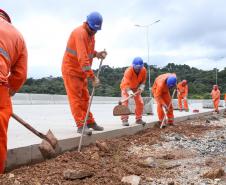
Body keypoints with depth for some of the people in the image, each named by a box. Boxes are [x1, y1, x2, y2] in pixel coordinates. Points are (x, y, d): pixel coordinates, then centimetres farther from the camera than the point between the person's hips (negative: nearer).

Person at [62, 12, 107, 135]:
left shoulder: (91, 33, 7)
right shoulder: (80, 33, -24)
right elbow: (82, 57, -33)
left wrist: (97, 54, -7)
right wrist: (92, 76, -36)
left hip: (81, 71, 9)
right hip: (71, 70, -9)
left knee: (85, 98, 13)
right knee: (75, 98, -7)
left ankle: (90, 122, 22)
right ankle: (81, 125, -5)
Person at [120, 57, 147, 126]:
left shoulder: (144, 70, -20)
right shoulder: (128, 71, -36)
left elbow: (143, 80, -3)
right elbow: (126, 84, -47)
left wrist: (141, 87, -22)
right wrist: (129, 92, -63)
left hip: (136, 88, 5)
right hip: (126, 87, -4)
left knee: (140, 103, -1)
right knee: (125, 102, -18)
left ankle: (138, 119, 12)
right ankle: (124, 120, -13)